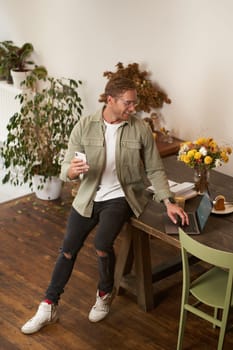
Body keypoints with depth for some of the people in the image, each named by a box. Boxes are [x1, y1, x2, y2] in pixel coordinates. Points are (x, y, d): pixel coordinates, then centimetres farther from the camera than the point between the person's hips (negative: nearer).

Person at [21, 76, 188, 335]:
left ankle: (105, 294, 5)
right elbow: (65, 170, -8)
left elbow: (155, 170, -3)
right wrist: (72, 170, -33)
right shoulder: (84, 127, -9)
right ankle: (48, 308, 17)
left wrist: (168, 202, -15)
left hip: (121, 196, -2)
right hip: (89, 196, 2)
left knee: (102, 243, -25)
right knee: (68, 249, 1)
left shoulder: (140, 129, -9)